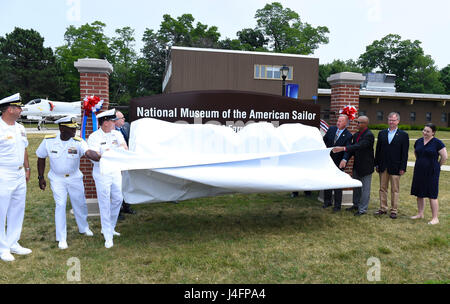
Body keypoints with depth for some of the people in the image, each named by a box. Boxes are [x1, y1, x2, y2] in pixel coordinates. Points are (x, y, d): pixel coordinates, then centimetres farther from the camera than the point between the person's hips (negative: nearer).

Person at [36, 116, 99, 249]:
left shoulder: (78, 142, -19)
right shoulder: (48, 141, -14)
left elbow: (88, 152, -39)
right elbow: (41, 158, 0)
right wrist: (41, 177, 0)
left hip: (75, 178, 1)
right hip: (57, 179, -1)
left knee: (80, 204, 10)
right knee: (60, 206, -3)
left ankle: (84, 228, 36)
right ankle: (61, 238, 10)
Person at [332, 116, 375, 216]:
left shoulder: (369, 135, -18)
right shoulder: (356, 135, 8)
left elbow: (359, 146, -31)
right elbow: (351, 148, 3)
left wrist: (343, 148, -38)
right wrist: (345, 159, -14)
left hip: (366, 166, -8)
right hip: (357, 166, 8)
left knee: (365, 188, 3)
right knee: (356, 187, 19)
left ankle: (363, 209, 13)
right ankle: (356, 205, 34)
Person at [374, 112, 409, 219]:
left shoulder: (403, 135, -1)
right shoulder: (382, 133, 9)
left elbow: (405, 153, -3)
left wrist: (402, 168, -8)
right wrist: (376, 164, 5)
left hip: (395, 167, -3)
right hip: (383, 166, 3)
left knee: (395, 190, 5)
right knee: (382, 188, 10)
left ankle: (394, 210, 14)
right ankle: (383, 208, 20)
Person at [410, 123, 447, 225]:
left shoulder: (437, 143, -10)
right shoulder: (418, 141, 6)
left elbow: (444, 157, -7)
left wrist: (436, 166, 3)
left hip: (431, 173, -6)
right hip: (419, 171, 6)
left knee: (432, 195, -1)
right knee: (419, 194, 12)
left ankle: (435, 218, 9)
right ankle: (420, 214, 25)